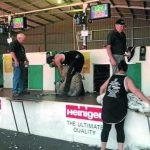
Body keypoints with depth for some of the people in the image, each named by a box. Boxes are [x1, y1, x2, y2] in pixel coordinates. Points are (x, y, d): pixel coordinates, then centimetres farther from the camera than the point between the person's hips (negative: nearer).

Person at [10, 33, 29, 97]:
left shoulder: (21, 45, 20)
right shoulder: (13, 44, -9)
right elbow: (12, 52, -19)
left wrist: (26, 59, 17)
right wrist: (16, 60, -25)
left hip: (22, 63, 10)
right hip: (17, 63, -10)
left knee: (22, 77, 13)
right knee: (16, 77, -10)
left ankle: (22, 90, 22)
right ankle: (15, 91, -5)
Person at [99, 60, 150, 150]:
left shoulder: (111, 77, 13)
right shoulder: (126, 79, -1)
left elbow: (102, 88, 26)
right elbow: (136, 91, -12)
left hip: (107, 106, 3)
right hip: (119, 108, -3)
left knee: (106, 128, 15)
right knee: (119, 128, 15)